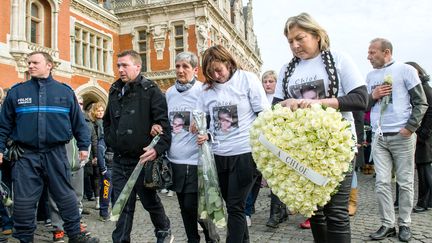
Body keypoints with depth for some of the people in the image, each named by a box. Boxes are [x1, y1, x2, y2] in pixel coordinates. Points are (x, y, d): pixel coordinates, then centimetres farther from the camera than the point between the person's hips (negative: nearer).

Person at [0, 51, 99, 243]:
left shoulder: (65, 91, 5)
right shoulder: (16, 91, 6)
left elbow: (78, 122, 8)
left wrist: (83, 146, 5)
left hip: (56, 154, 0)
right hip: (26, 155, 1)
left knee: (66, 197, 8)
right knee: (24, 201, 5)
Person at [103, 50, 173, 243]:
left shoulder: (151, 91, -8)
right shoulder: (115, 91, 12)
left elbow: (164, 123, -15)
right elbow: (107, 120, 25)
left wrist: (158, 148, -27)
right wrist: (110, 140, 13)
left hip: (143, 159, -5)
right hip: (119, 160, 5)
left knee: (150, 200, 12)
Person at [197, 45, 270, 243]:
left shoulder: (247, 79, -4)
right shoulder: (208, 89, 8)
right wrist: (206, 135, -6)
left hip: (244, 153, -5)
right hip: (219, 155, 5)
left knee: (235, 207, -3)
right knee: (232, 205, 16)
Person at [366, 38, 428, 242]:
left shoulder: (405, 70, 0)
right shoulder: (370, 76, 13)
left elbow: (421, 102, -3)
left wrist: (410, 127, -13)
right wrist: (373, 96, -4)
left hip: (402, 136, -4)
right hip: (379, 137, 4)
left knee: (405, 182, 5)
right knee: (382, 183, 0)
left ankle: (404, 224, 17)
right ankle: (387, 224, 9)